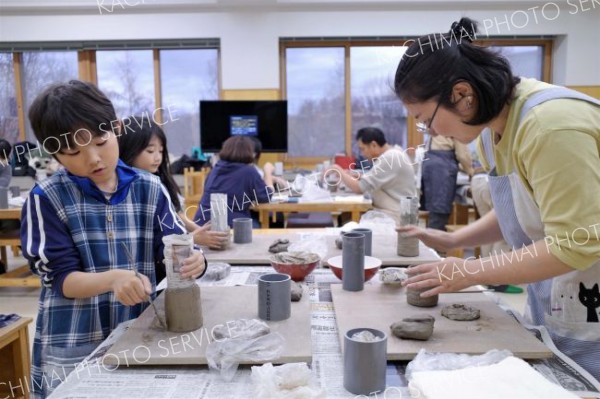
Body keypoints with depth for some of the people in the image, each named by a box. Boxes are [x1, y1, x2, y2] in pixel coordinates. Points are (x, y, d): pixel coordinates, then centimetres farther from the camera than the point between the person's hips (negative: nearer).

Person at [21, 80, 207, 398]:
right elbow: (61, 278, -12)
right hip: (73, 351, -2)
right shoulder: (46, 199, -8)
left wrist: (192, 262, -27)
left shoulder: (149, 189, -2)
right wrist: (112, 279, -32)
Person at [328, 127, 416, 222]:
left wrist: (339, 170, -7)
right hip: (389, 212, 9)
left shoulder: (389, 158, -23)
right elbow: (376, 182, 16)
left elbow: (359, 188, -21)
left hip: (394, 217, -9)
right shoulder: (392, 153, 7)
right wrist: (359, 177, 0)